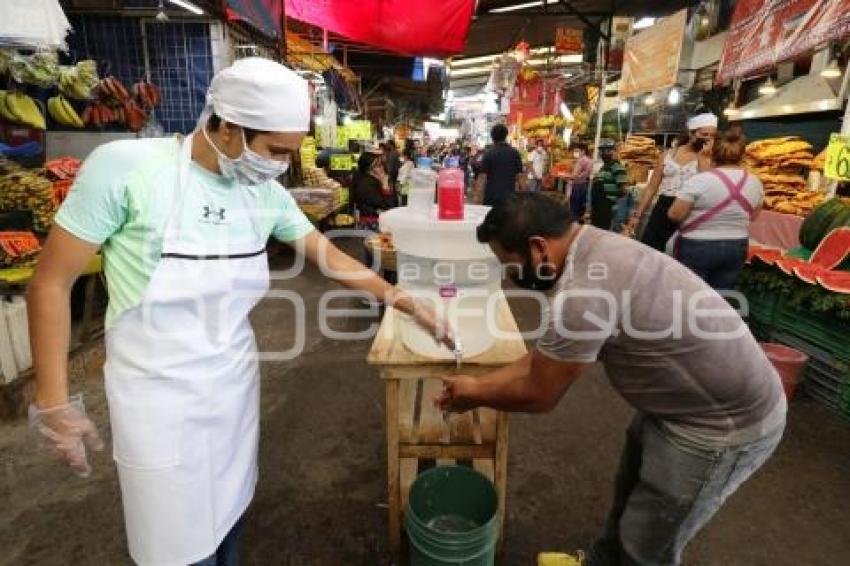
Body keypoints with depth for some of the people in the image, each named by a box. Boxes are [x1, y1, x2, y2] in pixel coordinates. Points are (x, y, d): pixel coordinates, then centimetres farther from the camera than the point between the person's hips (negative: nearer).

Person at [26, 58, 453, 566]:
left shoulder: (268, 194, -5)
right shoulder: (124, 166, -19)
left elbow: (329, 255, 5)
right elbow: (51, 282, -11)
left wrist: (405, 302, 1)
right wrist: (55, 403, -9)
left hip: (236, 380, 4)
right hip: (159, 394, -4)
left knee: (229, 509, 21)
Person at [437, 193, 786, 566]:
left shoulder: (581, 292, -34)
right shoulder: (593, 250, -2)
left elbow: (538, 395, -19)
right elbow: (543, 360, 5)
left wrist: (475, 396, -1)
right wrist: (478, 383, 6)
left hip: (725, 423, -9)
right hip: (687, 398, 9)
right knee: (631, 494, 28)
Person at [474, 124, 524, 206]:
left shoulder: (488, 154, -3)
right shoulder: (515, 153, 5)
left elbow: (482, 177, -7)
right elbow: (519, 176, 4)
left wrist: (479, 196, -3)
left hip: (491, 197, -2)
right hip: (509, 196, 2)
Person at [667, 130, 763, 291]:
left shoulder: (699, 180, -16)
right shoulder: (755, 182, 2)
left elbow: (675, 214, -15)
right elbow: (752, 215, 14)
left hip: (697, 248, -5)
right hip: (736, 248, 5)